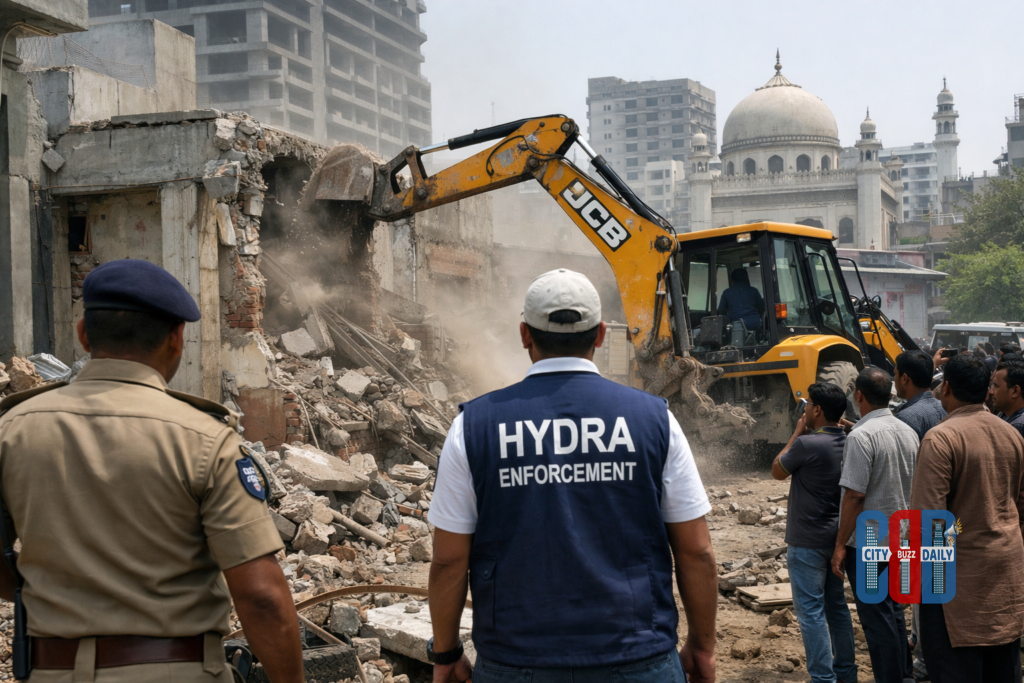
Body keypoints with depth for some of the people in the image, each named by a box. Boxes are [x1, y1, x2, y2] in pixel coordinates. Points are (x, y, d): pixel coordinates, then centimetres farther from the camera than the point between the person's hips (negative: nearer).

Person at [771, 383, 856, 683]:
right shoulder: (847, 443, 2)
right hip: (837, 537, 8)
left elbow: (777, 471, -4)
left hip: (807, 542, -8)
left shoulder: (807, 444, -20)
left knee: (810, 611, -2)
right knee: (836, 605, 17)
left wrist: (797, 433, 1)